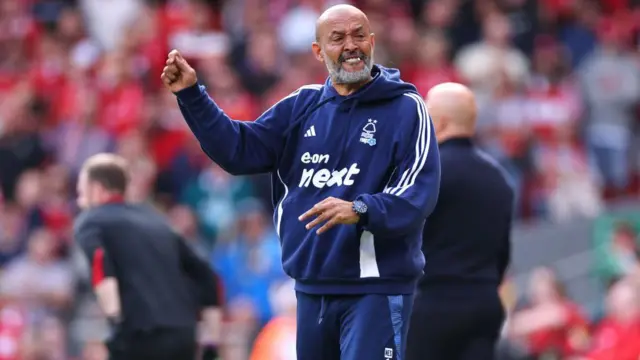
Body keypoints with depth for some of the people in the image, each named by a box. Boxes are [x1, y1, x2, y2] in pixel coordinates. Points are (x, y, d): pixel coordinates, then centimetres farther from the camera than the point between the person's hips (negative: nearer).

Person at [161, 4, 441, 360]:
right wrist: (191, 94, 0)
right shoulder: (302, 106, 12)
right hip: (312, 289, 6)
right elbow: (239, 149, 9)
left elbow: (418, 193, -15)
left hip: (377, 289, -6)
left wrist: (360, 209, -31)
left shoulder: (406, 109, -6)